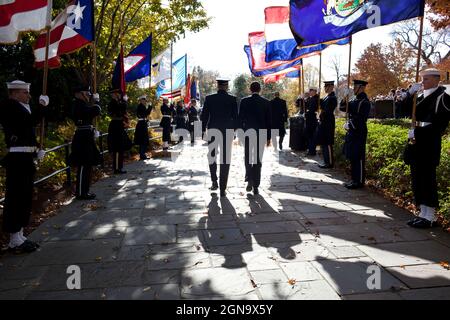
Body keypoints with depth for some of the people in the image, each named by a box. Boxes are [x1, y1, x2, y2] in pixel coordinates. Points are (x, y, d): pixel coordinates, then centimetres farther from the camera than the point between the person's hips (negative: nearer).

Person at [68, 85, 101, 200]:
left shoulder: (81, 104, 18)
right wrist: (96, 101, -7)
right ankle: (81, 193, 2)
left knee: (87, 166, 15)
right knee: (84, 166, -5)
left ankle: (83, 191, 24)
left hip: (85, 138, 11)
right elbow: (95, 111, -23)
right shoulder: (78, 104, -14)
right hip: (84, 139, -11)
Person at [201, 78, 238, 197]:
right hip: (228, 132, 0)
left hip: (212, 131, 1)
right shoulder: (232, 99, -3)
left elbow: (204, 116, -1)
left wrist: (203, 130, 7)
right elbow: (235, 117, -1)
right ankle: (222, 189, 4)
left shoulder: (209, 98, -2)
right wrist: (235, 130, 9)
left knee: (212, 156, 20)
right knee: (225, 159, 4)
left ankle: (214, 182, 14)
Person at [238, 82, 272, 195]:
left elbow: (240, 119, -2)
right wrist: (268, 137, 6)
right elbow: (269, 120, 1)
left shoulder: (244, 101, -2)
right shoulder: (266, 102, 0)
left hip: (247, 133, 0)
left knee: (248, 158, 16)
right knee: (258, 160, 5)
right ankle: (256, 186, 6)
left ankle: (250, 181, 6)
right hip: (261, 134, 0)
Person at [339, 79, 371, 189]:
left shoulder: (365, 102, -12)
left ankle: (359, 181, 4)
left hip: (359, 133, -9)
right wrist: (345, 98, 1)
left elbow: (361, 118, -18)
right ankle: (354, 179, 22)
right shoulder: (355, 100, 14)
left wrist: (350, 124, -14)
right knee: (352, 157, 13)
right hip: (351, 132, 9)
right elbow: (342, 108, 16)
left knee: (358, 158, -3)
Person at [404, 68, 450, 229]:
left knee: (427, 179, -5)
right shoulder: (421, 97, 16)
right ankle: (423, 214, 21)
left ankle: (430, 217, 5)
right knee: (417, 180, 10)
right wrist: (410, 92, 5)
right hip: (417, 145, 8)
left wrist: (417, 132, -17)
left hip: (429, 146, -8)